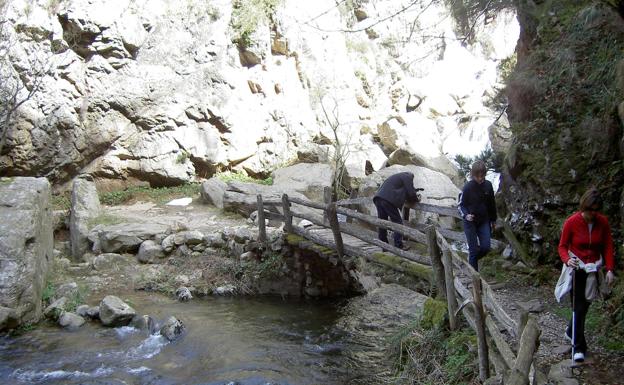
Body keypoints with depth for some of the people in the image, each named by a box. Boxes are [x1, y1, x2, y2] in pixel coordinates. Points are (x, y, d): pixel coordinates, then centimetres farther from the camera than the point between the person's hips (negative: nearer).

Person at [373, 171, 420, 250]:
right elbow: (411, 193, 1)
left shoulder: (396, 176, 34)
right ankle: (399, 245, -3)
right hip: (388, 199, -9)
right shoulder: (407, 177, 8)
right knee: (397, 222, -1)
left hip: (378, 197, 9)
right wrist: (416, 199, 21)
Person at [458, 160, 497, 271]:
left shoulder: (488, 185, -3)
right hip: (470, 222, -3)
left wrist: (493, 220, 15)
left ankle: (472, 258, 30)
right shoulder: (467, 187, -14)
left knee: (486, 247, -2)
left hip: (484, 221, 4)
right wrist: (466, 215, -27)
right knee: (474, 249, -1)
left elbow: (492, 204, 8)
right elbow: (460, 205, -7)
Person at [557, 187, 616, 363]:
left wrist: (609, 269, -10)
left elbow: (608, 247, 0)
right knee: (578, 306, -7)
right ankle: (579, 347, -2)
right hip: (575, 269, -3)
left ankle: (571, 331, 37)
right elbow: (563, 246, -5)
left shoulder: (603, 222, -5)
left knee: (585, 304, 11)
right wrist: (567, 260, -25)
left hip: (593, 269, 3)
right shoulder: (571, 222, -14)